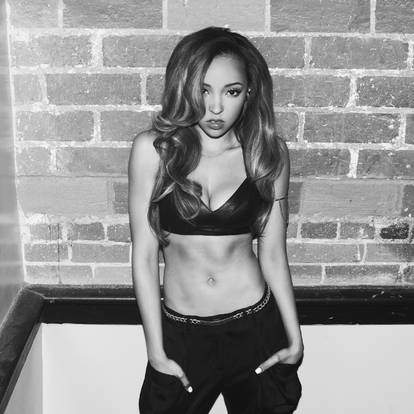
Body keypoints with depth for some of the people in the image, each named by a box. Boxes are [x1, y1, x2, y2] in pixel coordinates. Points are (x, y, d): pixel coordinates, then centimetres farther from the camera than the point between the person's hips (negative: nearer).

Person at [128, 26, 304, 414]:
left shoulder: (268, 152, -6)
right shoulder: (153, 149, -10)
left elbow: (273, 254, 0)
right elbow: (143, 255, -7)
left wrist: (295, 338, 2)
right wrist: (155, 350, -5)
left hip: (255, 328, 1)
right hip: (180, 334, 0)